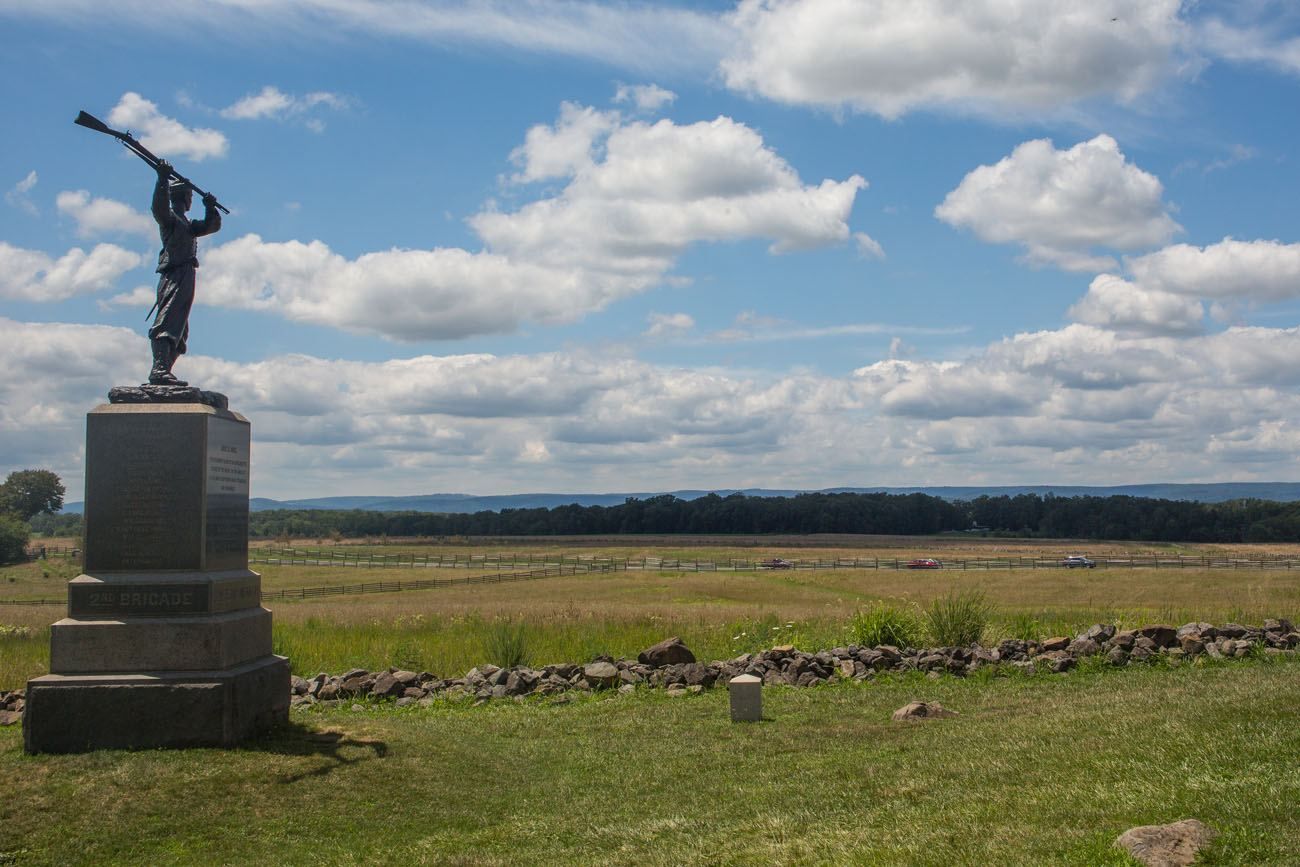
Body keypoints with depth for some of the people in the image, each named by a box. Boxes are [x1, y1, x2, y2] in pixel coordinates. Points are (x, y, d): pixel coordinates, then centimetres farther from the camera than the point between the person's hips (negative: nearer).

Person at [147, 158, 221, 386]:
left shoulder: (187, 224, 26)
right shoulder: (169, 217, 0)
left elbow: (213, 225, 34)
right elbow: (158, 207, -21)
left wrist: (210, 207, 20)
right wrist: (163, 179, -28)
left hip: (185, 279, 10)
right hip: (175, 275, -10)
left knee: (179, 332, 10)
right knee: (167, 323, -19)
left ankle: (163, 372, 10)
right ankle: (159, 371, -29)